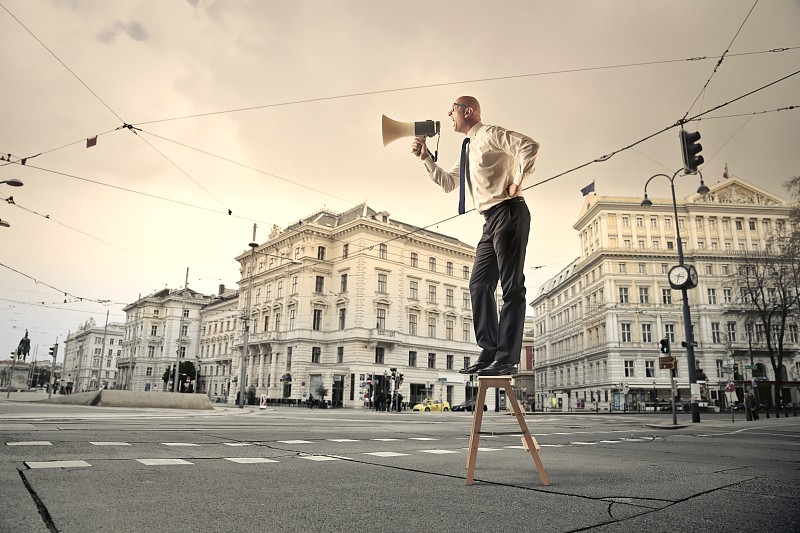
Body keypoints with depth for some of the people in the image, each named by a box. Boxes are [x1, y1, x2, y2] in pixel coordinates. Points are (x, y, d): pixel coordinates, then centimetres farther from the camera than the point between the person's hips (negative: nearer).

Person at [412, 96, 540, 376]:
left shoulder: (489, 134, -3)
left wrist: (517, 181, -14)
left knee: (511, 285, -9)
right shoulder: (469, 149, 24)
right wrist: (425, 157, 18)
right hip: (492, 219, 9)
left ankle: (506, 359, -8)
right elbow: (447, 183, 26)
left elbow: (529, 145, -16)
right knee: (479, 284, 5)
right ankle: (489, 353, 8)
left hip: (508, 212, -9)